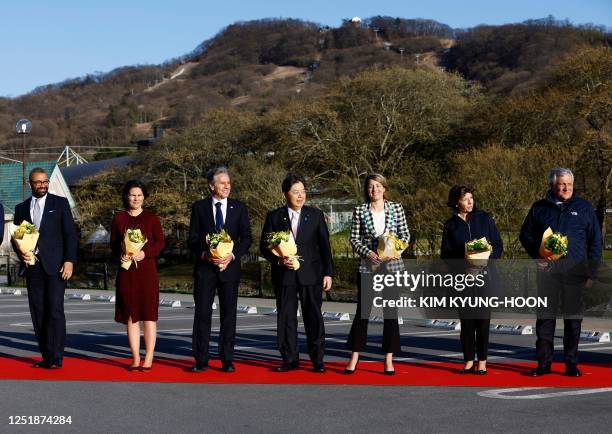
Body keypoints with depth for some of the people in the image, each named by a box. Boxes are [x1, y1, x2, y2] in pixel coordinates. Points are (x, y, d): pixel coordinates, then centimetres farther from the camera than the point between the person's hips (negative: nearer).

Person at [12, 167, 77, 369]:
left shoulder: (60, 203, 6)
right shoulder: (21, 208, 15)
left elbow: (70, 233, 2)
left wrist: (69, 261, -8)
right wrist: (21, 254, -4)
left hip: (55, 266, -4)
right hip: (32, 267, 4)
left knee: (55, 311, -10)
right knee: (38, 313, 2)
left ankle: (56, 358, -10)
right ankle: (46, 357, 7)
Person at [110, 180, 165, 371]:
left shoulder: (151, 218, 5)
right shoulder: (119, 218, 9)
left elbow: (160, 242, 0)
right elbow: (113, 243, 8)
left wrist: (145, 253, -16)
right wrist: (119, 255, -12)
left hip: (147, 271, -2)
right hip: (126, 272, 2)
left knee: (148, 314, -3)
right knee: (131, 315, 3)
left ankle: (149, 358, 1)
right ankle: (135, 358, 9)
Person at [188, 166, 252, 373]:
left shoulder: (239, 208, 6)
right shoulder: (199, 207, 4)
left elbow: (246, 238, 4)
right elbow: (193, 239, 3)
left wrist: (232, 255, -11)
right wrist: (204, 254, -14)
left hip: (229, 266, 1)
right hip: (205, 266, -1)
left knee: (229, 313, 3)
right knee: (202, 313, -1)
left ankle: (227, 360, 9)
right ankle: (201, 360, 4)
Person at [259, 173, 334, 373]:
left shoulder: (316, 215, 6)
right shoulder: (274, 217, 5)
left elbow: (324, 246, 6)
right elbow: (264, 246, 6)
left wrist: (328, 273, 0)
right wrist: (279, 260, -11)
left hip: (311, 274, 0)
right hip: (284, 275, 1)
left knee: (314, 317, 1)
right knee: (286, 318, 4)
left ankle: (318, 360, 8)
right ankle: (290, 359, 13)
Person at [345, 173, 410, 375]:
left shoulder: (396, 208, 5)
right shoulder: (360, 211, 3)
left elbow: (405, 234, 7)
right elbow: (353, 238, 2)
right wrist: (367, 253, -13)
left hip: (392, 266, 1)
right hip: (368, 267, -1)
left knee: (391, 312, 3)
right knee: (362, 312, 0)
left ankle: (389, 360, 10)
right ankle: (354, 358, 8)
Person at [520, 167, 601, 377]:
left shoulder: (584, 208, 8)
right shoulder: (539, 208, 10)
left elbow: (595, 241, 8)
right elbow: (525, 234, 17)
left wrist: (591, 273, 2)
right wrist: (536, 254, -2)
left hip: (574, 271, -1)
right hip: (547, 270, 1)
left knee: (573, 317, 2)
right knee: (545, 316, 1)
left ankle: (571, 363, 9)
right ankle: (544, 362, 7)